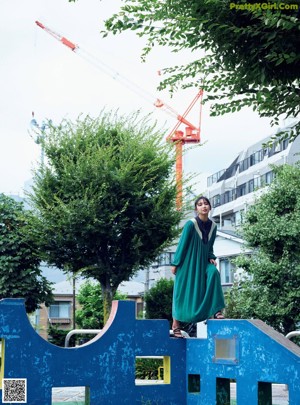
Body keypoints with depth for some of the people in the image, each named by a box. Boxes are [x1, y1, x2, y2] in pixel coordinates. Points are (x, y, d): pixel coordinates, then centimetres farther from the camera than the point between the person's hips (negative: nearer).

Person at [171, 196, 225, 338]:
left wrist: (211, 258, -3)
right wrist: (175, 264, -8)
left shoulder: (213, 226, 2)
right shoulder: (191, 224, -14)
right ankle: (176, 325, 10)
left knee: (214, 273, -24)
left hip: (202, 262, 4)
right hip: (188, 263, -4)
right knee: (183, 292, -1)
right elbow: (182, 244, -10)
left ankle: (216, 311, -20)